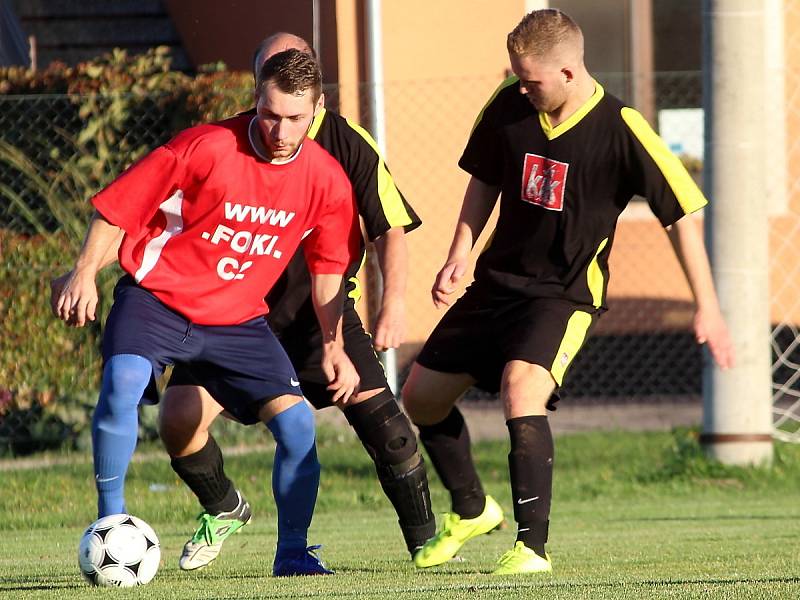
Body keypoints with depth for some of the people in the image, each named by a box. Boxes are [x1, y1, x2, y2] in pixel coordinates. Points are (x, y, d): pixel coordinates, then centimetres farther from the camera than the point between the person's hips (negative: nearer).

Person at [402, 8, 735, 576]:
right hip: (497, 280, 6)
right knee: (421, 395, 11)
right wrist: (460, 254, 0)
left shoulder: (622, 130, -19)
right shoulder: (508, 107, -6)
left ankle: (533, 546, -25)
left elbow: (680, 215, -11)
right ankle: (471, 509, 36)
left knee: (521, 392, -31)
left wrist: (707, 309, -12)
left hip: (566, 294, -6)